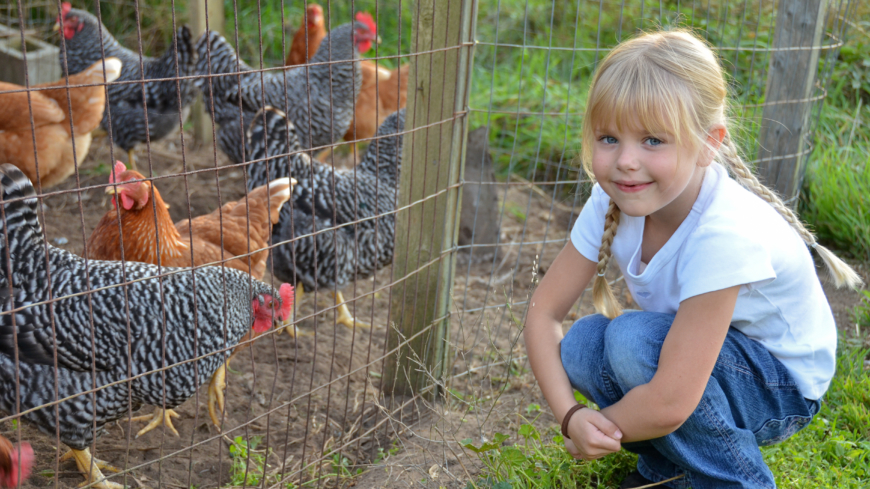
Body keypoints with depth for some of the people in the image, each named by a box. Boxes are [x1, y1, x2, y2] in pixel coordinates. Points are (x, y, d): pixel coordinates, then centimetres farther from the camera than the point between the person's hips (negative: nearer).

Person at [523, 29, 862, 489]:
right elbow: (542, 311, -11)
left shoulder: (724, 234, -35)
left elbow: (670, 404, -35)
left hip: (785, 387, -6)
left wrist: (597, 432, -18)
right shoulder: (610, 204, -15)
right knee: (580, 345, -21)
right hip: (696, 359, 6)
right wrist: (571, 416, -24)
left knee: (634, 338, -31)